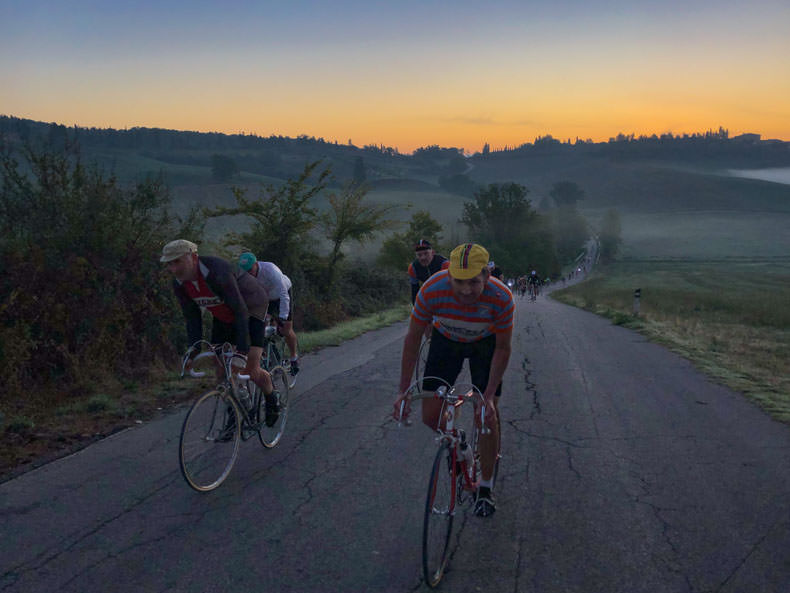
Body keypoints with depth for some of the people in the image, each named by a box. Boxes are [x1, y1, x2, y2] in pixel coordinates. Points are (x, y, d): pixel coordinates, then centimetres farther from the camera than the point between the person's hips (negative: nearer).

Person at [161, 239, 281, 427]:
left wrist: (243, 351, -37)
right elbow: (192, 318, -5)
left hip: (251, 309, -6)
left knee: (250, 370, -14)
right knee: (221, 369, -1)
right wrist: (194, 353, -10)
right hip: (223, 317, 7)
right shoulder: (179, 284, -15)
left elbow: (241, 311, -36)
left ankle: (272, 398, 17)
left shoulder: (217, 272, -37)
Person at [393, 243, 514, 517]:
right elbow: (412, 338, -20)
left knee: (488, 416, -8)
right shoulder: (432, 291, -35)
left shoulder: (501, 298, -35)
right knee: (430, 417, -4)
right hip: (446, 340, 1)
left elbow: (503, 348, -20)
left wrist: (489, 396, -24)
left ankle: (486, 488, 11)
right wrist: (403, 390, -20)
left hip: (485, 343, -1)